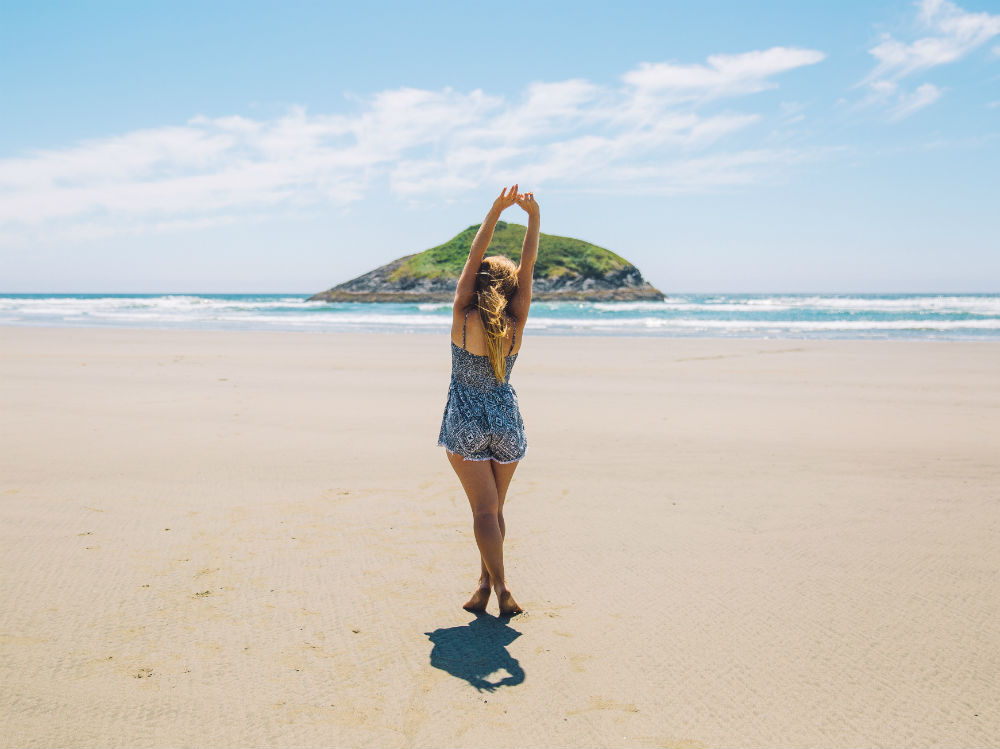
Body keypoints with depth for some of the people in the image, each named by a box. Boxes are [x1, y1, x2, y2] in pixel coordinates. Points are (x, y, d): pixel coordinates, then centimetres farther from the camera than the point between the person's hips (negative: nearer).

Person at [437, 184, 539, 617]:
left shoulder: (462, 318, -11)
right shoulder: (515, 325, -7)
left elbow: (474, 257, -9)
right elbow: (527, 267, -5)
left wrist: (496, 210, -9)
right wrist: (533, 217, -7)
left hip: (465, 422, -2)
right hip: (506, 422, 2)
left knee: (484, 509, -3)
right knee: (495, 508, 15)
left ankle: (499, 586, -12)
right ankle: (486, 583, 18)